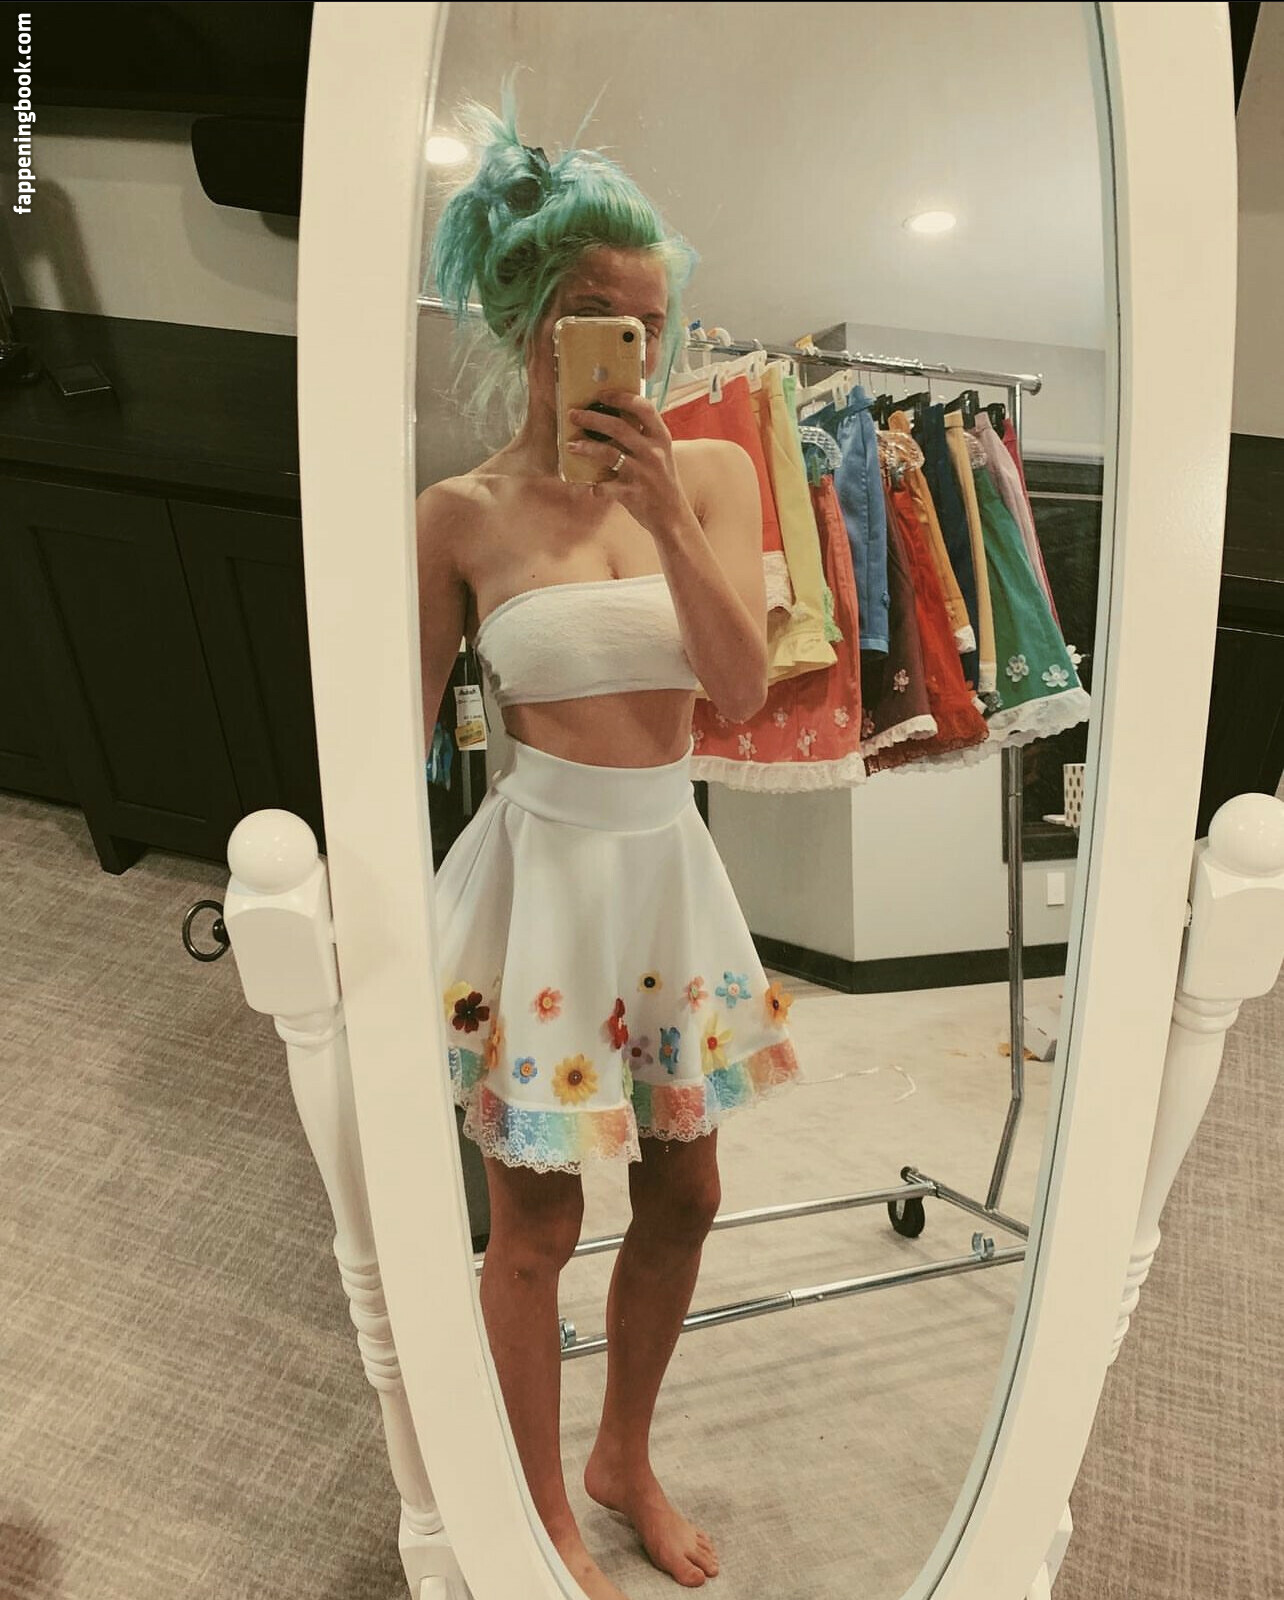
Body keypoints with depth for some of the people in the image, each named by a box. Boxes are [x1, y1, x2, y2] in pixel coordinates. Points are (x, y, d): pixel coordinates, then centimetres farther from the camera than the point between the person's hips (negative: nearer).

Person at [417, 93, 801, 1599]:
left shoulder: (712, 471, 1)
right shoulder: (460, 513, -6)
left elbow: (743, 686, -6)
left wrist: (667, 514, -17)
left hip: (668, 863, 4)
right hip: (540, 867, -4)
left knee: (682, 1194, 16)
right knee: (536, 1220, 8)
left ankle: (626, 1458, 44)